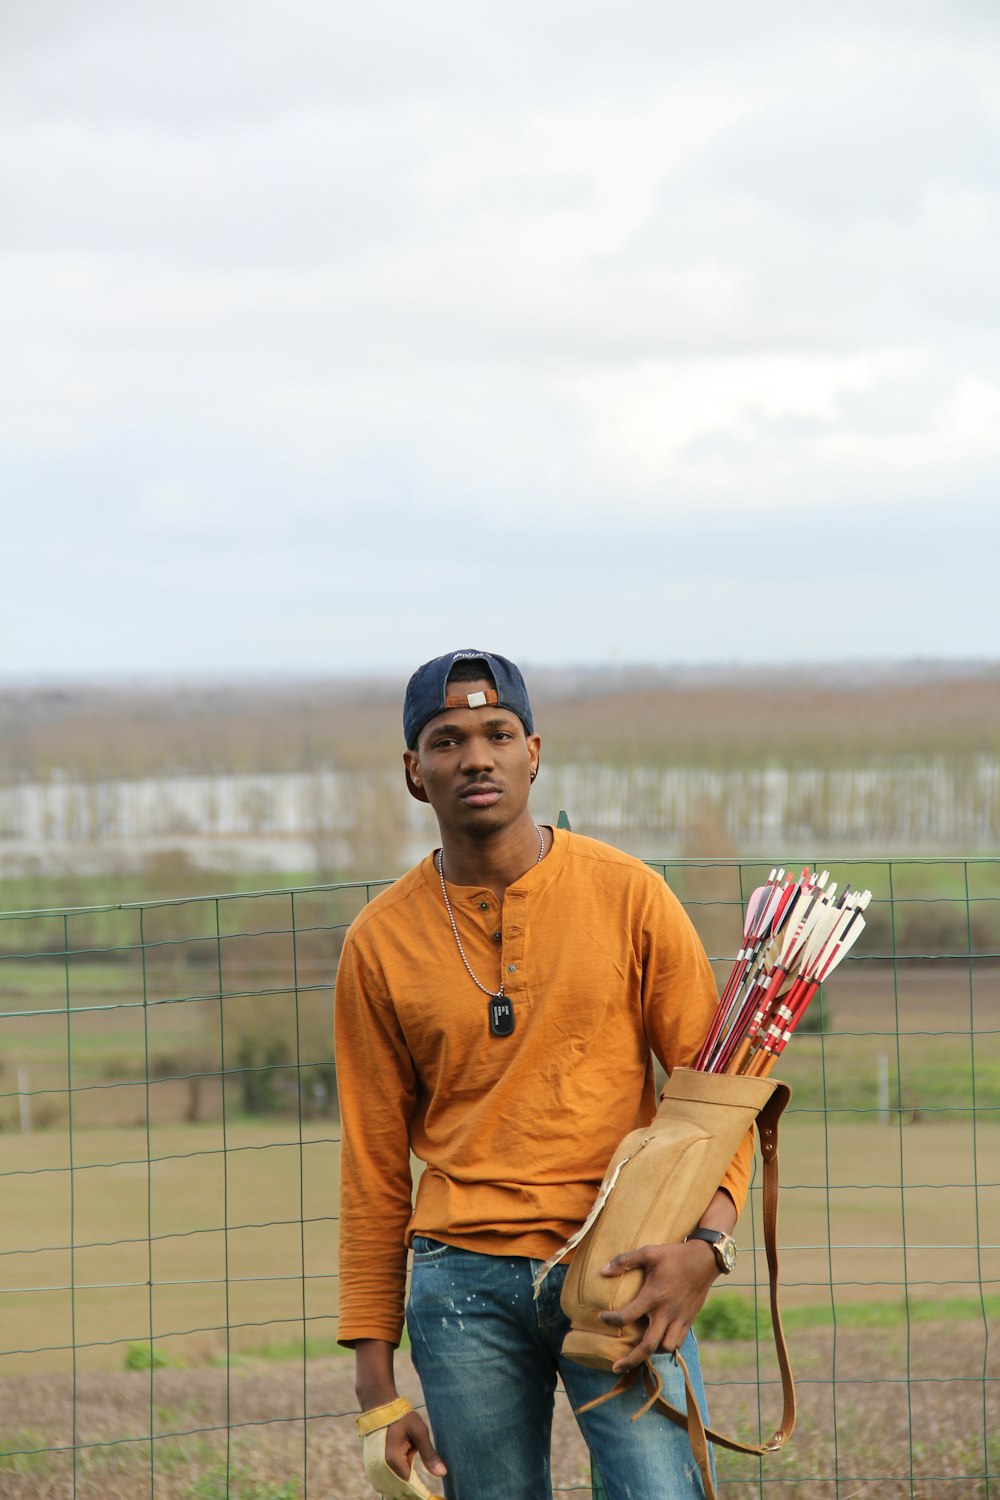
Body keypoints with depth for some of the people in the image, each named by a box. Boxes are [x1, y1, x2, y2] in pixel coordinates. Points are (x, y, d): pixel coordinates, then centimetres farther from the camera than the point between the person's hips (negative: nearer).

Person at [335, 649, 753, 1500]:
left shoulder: (628, 896, 1)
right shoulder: (381, 943, 5)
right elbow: (374, 1167, 10)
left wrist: (707, 1242, -16)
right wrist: (375, 1376, 7)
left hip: (622, 1271, -1)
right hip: (463, 1285, 2)